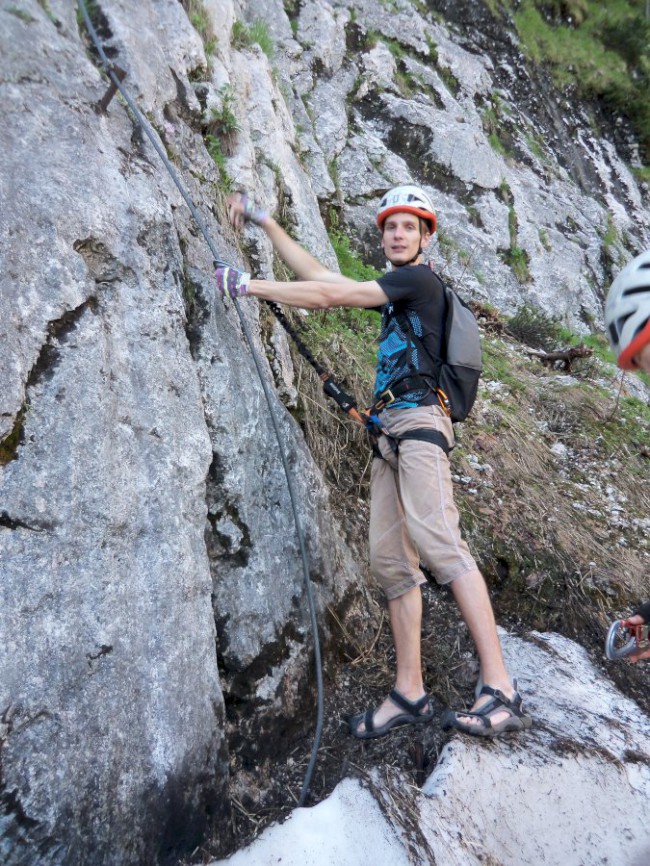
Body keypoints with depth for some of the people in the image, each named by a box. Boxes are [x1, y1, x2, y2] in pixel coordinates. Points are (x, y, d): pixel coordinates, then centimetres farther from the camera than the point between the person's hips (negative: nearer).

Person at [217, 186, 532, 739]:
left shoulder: (420, 280, 2)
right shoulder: (392, 290, 27)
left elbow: (329, 295, -5)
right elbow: (317, 275, 29)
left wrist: (248, 285, 1)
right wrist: (265, 222, 30)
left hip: (418, 421, -8)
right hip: (390, 431, 9)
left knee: (437, 542, -22)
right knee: (390, 560, 0)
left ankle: (502, 692, -21)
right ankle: (409, 693, 4)